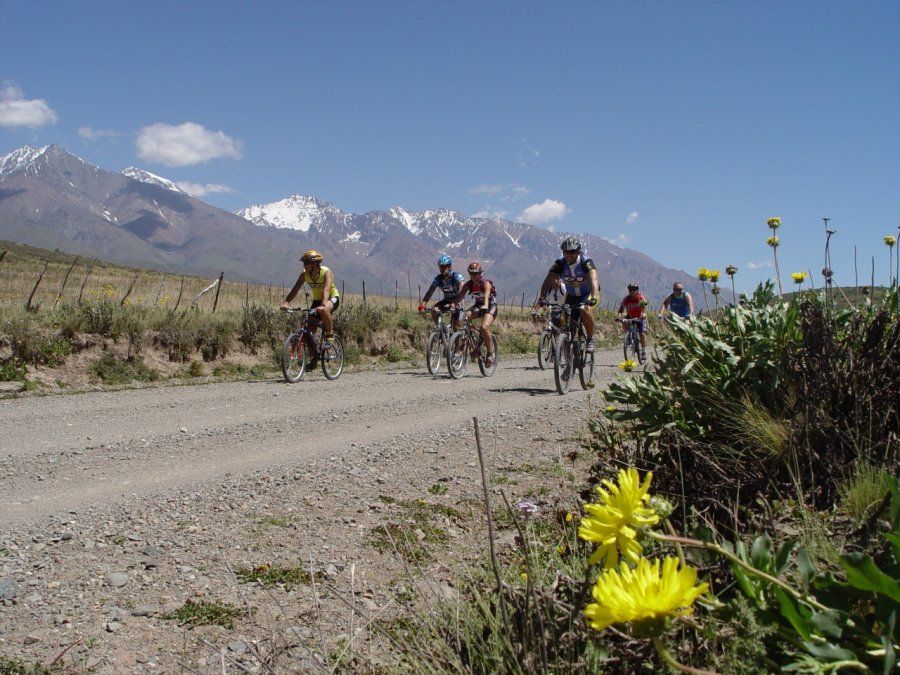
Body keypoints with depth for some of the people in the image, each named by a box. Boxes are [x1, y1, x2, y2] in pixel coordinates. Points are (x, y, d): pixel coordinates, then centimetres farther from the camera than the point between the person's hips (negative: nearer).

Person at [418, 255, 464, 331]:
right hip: (446, 300, 4)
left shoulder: (457, 276, -22)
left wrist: (454, 304, -51)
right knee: (434, 310, -24)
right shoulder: (438, 279, -10)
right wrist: (422, 304, -33)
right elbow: (429, 293, -16)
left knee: (455, 324, -16)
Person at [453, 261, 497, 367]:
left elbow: (486, 296, -42)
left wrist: (485, 306, -62)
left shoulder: (486, 284, -23)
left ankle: (490, 353, -12)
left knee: (484, 327, -30)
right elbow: (460, 296, -19)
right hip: (478, 305, 5)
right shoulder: (468, 284, -9)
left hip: (490, 306, -5)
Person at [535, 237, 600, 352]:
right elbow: (548, 281, -28)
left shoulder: (586, 263, -27)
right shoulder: (560, 264, -19)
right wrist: (542, 297, -45)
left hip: (588, 293, -4)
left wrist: (594, 297, -60)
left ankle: (590, 339, -12)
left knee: (585, 310, -32)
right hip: (571, 295, 4)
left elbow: (594, 279, -43)